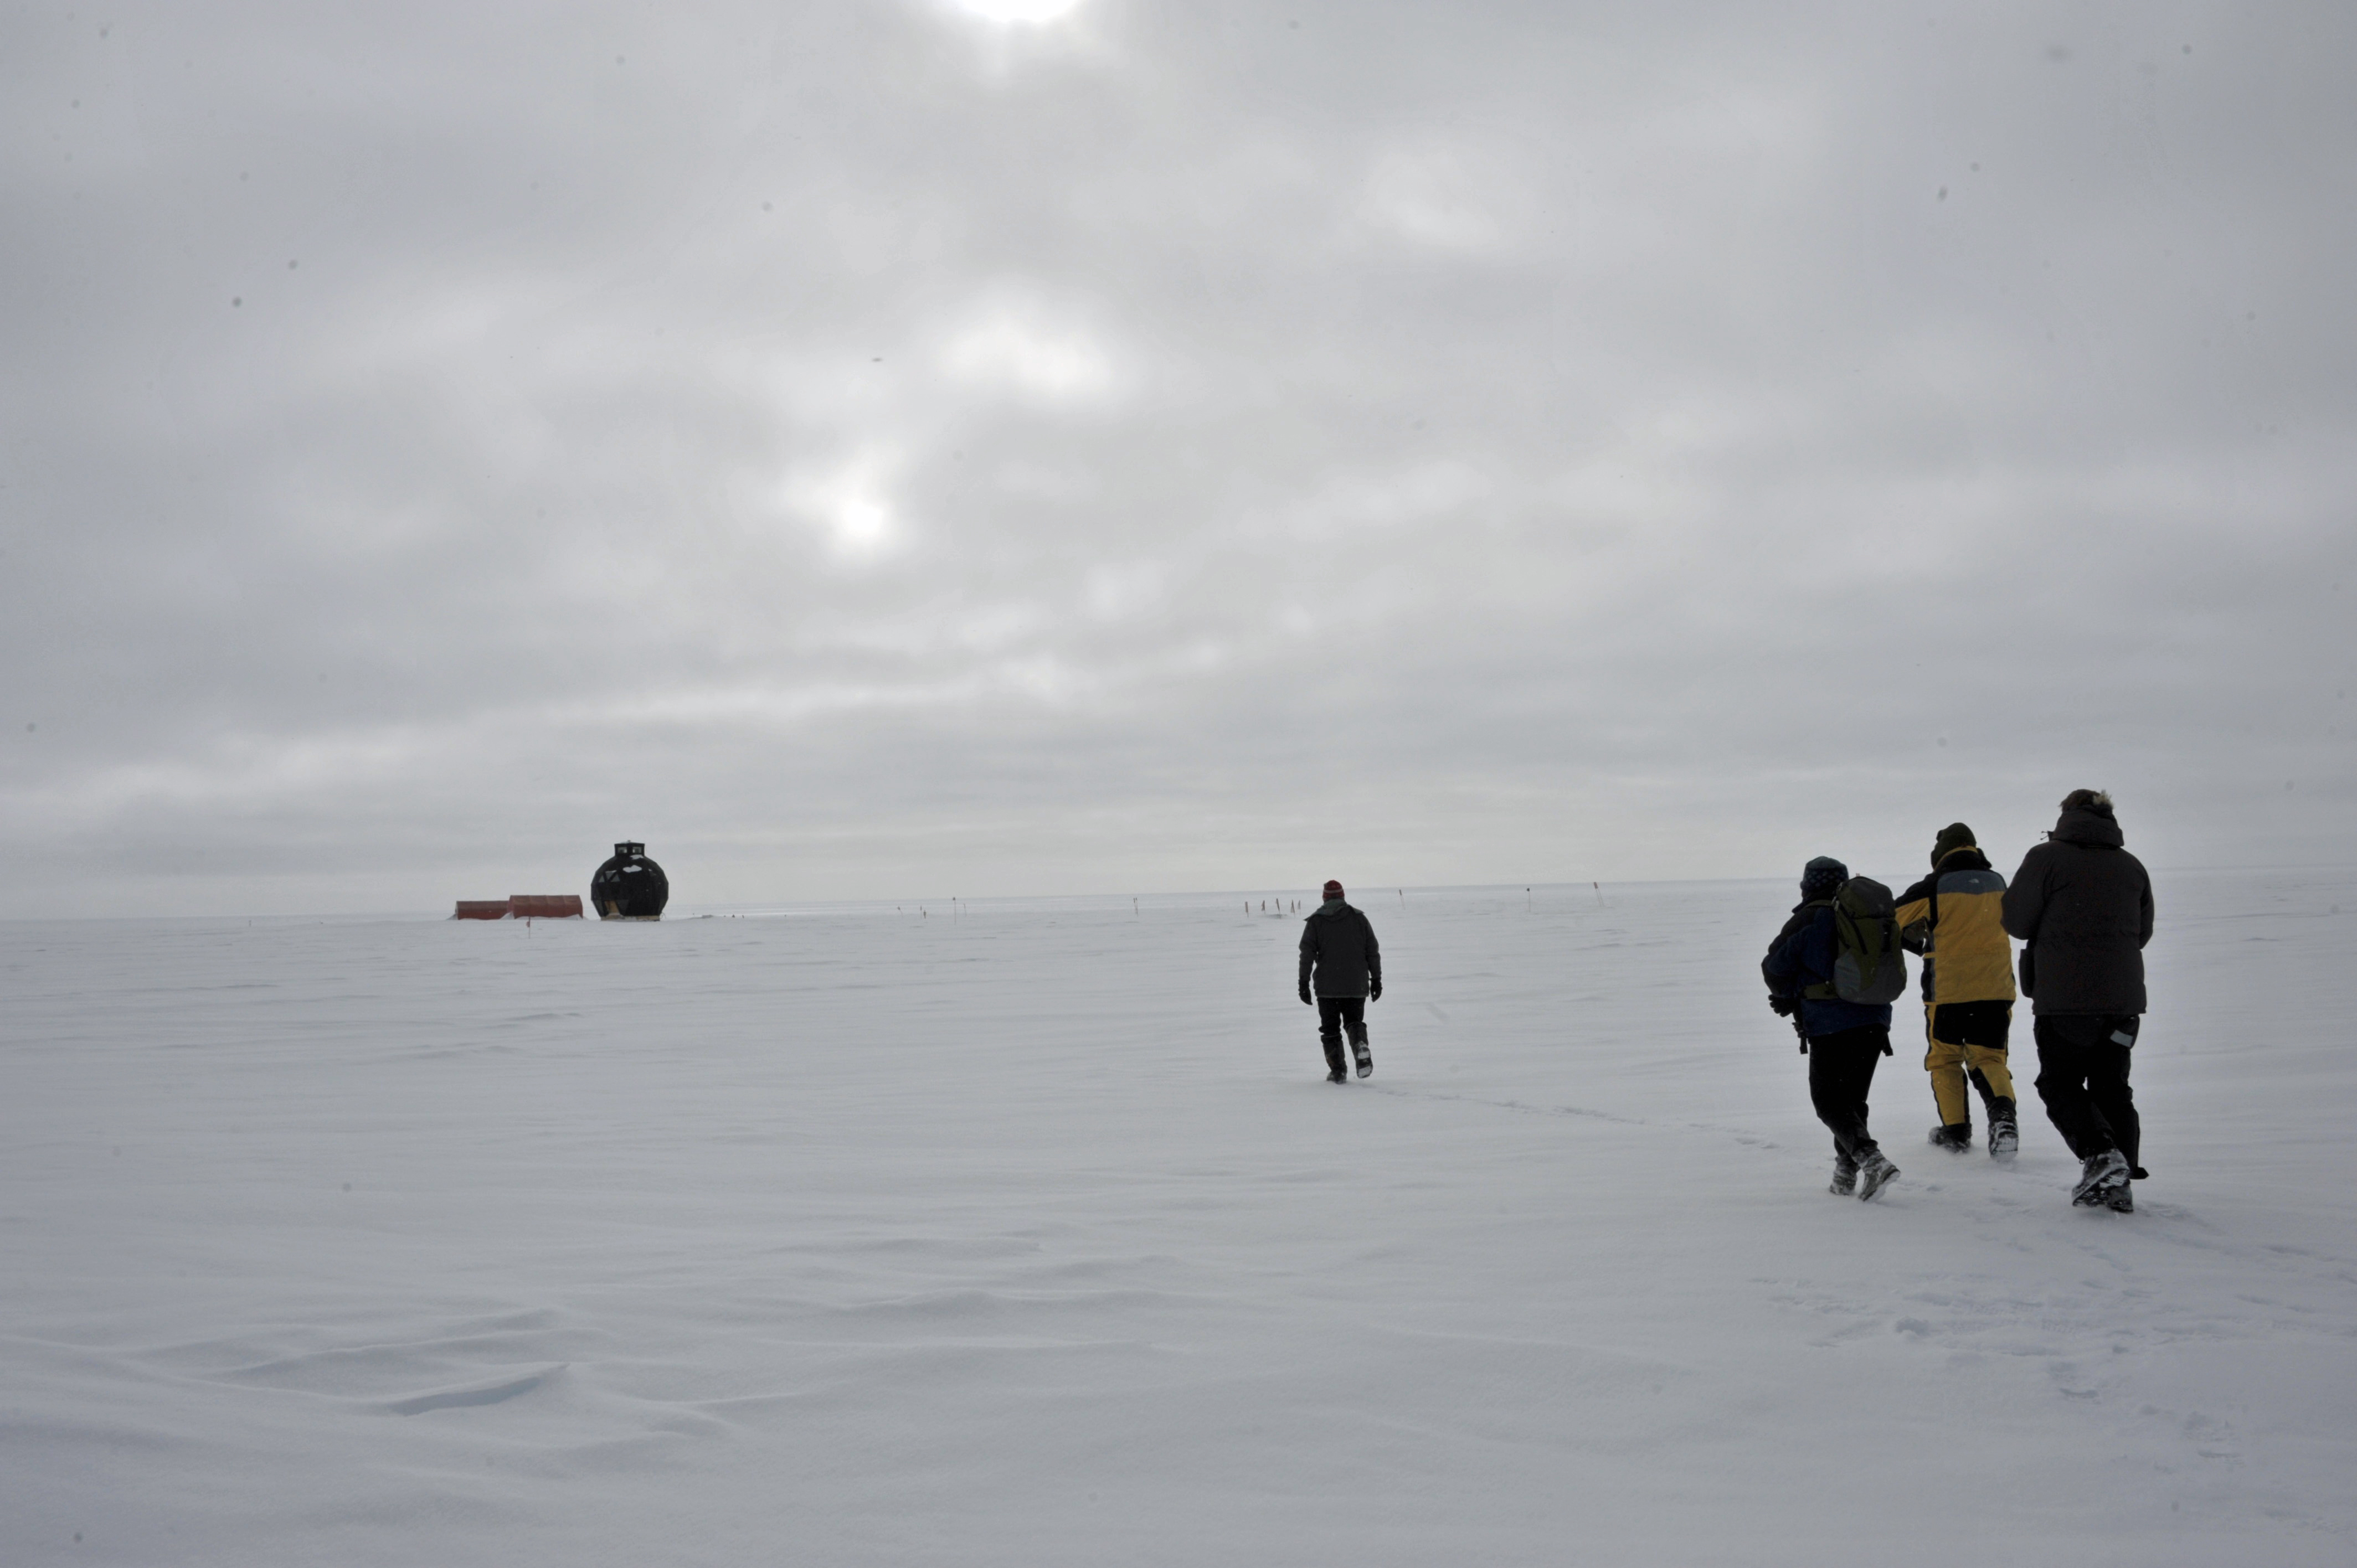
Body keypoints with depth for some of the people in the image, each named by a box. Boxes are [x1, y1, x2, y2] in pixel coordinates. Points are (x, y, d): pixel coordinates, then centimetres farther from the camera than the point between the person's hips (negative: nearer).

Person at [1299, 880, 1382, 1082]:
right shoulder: (1359, 918, 6)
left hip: (1327, 987, -1)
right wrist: (1376, 979, 11)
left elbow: (1307, 954, -5)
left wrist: (1304, 983, -3)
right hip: (1357, 986, 1)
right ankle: (1360, 1045, -17)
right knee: (1355, 1021, 15)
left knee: (1330, 1029, 9)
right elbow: (1373, 951, 5)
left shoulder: (1316, 921, 1)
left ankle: (1338, 1071, 2)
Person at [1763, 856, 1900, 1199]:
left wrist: (1787, 996, 20)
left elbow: (1774, 967, -2)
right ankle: (1846, 1174, 17)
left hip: (1830, 1025, -6)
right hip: (1875, 1021, 6)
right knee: (1853, 1098, 17)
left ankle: (1871, 1160, -18)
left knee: (1829, 1103, 2)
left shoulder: (1806, 921, -6)